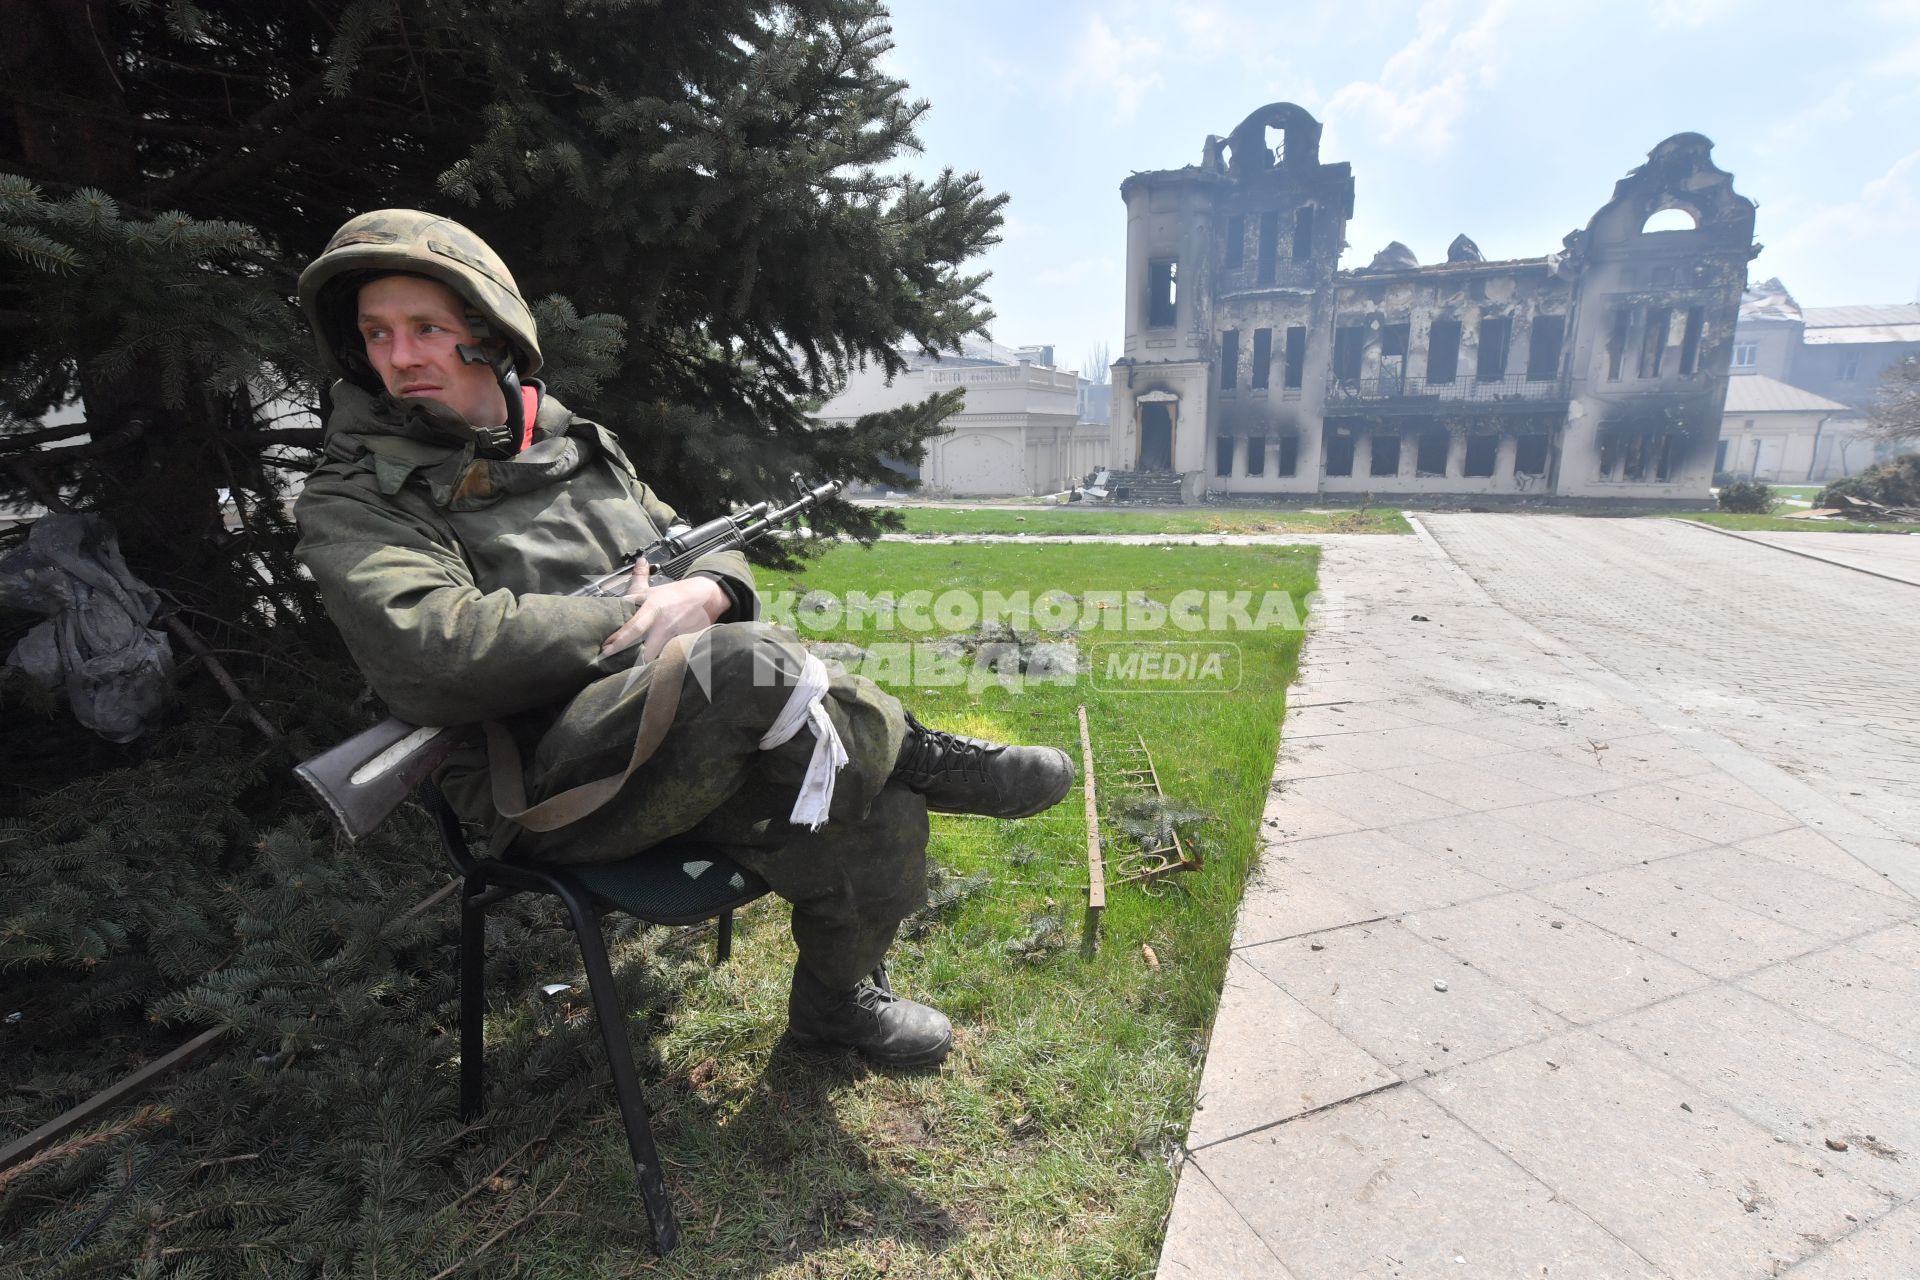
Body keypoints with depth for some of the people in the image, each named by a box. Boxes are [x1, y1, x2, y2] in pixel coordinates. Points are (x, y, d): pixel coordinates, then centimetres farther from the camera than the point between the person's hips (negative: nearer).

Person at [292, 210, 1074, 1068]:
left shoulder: (581, 445, 17)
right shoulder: (352, 503, -1)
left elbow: (715, 558, 16)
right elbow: (437, 655, -19)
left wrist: (704, 592, -9)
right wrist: (634, 620, -14)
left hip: (699, 752, 6)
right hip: (548, 794, -6)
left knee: (871, 794, -12)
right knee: (740, 662, -34)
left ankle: (838, 999, 15)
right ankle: (919, 754, -8)